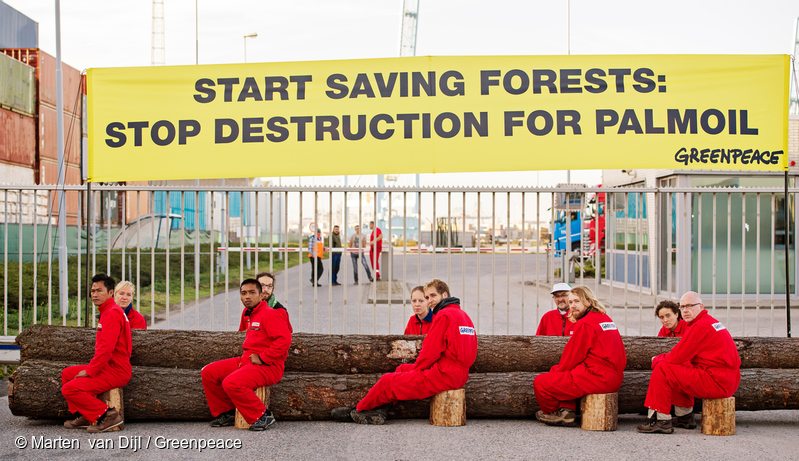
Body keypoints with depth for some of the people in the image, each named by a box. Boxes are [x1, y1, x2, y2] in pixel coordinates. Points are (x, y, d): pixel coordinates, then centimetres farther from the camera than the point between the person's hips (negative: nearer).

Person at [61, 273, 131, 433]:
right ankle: (84, 416, 16)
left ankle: (108, 415, -14)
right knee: (67, 374, 18)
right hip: (109, 366, 11)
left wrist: (89, 371, -18)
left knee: (70, 389, -18)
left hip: (115, 370, -11)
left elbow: (105, 349, -24)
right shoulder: (107, 311, 18)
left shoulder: (112, 313, -16)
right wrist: (90, 368, 10)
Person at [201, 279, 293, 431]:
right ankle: (226, 413, 14)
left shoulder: (270, 314, -12)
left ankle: (263, 416, -16)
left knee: (231, 383, -31)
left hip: (268, 366, -9)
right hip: (246, 361, 9)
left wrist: (262, 358, -21)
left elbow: (284, 340, -25)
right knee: (208, 373, 3)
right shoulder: (248, 314, 15)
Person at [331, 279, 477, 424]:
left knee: (388, 381, -2)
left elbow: (431, 351, -15)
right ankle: (377, 411, 7)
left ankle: (359, 410, 17)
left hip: (444, 375, -10)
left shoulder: (444, 315, -12)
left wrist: (416, 368, 3)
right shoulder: (461, 313, 18)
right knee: (402, 369, 18)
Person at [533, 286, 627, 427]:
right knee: (563, 376, 29)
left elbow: (571, 358, -6)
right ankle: (567, 411, 13)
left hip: (597, 378, -10)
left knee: (540, 383, -4)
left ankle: (552, 414, 22)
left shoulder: (585, 324, -11)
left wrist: (555, 370, 11)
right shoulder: (606, 319, 16)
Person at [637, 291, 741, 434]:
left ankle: (661, 420, -5)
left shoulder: (700, 326, -14)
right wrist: (661, 358, 11)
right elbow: (681, 355, 21)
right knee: (677, 370, 26)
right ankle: (684, 417, 26)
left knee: (662, 370, -10)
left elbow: (675, 358, -12)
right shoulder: (710, 321, 19)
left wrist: (657, 360, 6)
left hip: (717, 382, -11)